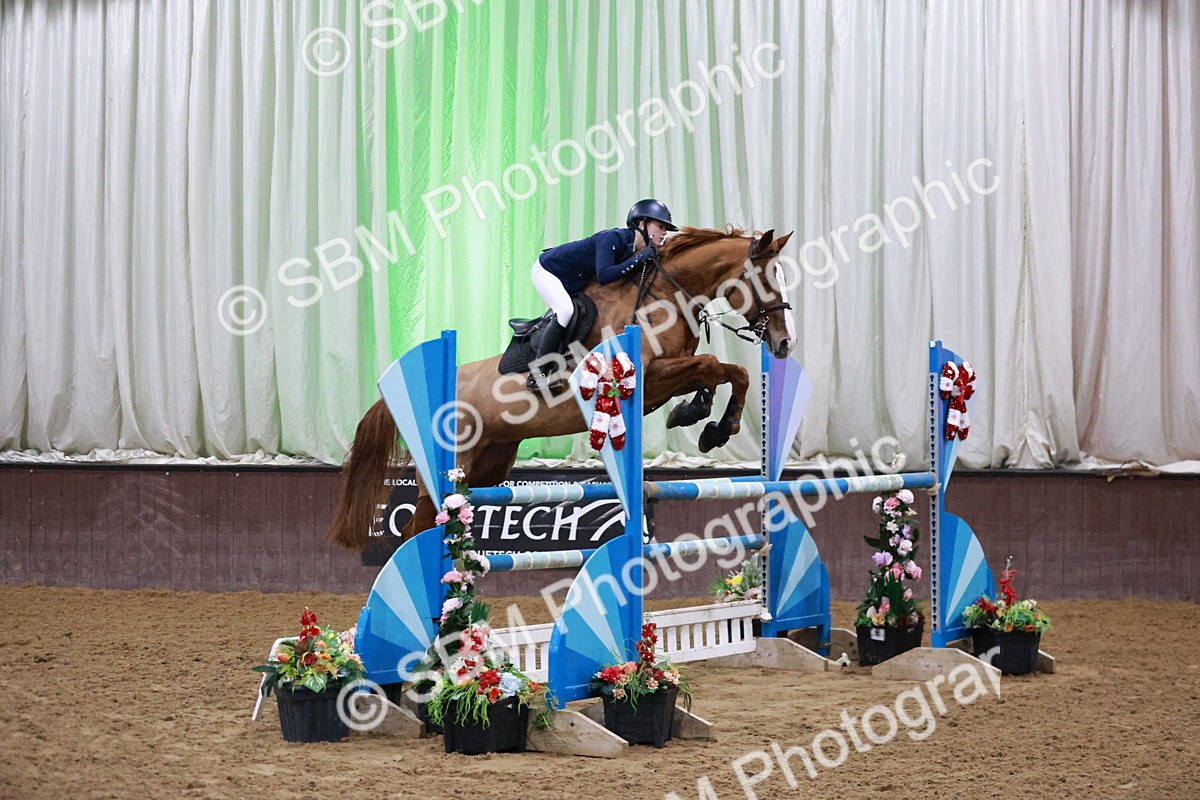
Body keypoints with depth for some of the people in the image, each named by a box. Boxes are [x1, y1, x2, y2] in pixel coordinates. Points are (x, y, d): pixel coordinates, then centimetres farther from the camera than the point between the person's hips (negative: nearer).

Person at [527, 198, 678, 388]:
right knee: (565, 310, -26)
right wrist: (637, 260, -40)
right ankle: (538, 373, -23)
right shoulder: (613, 238, -32)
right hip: (546, 270, -9)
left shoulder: (641, 251, -8)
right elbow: (603, 275, -43)